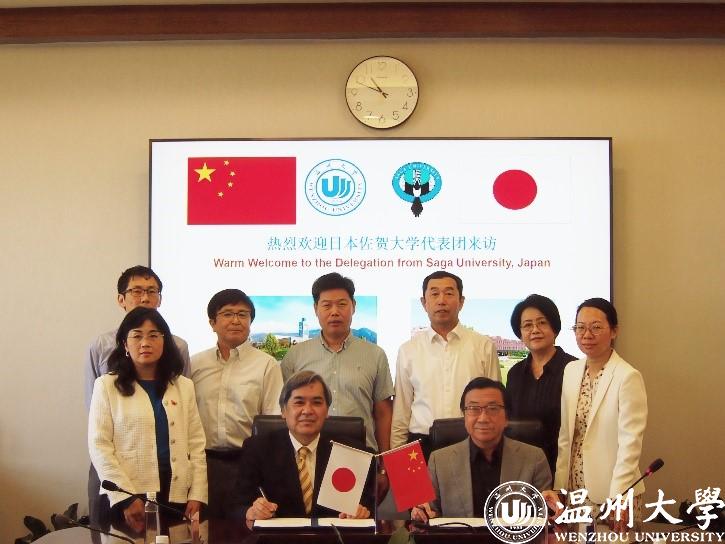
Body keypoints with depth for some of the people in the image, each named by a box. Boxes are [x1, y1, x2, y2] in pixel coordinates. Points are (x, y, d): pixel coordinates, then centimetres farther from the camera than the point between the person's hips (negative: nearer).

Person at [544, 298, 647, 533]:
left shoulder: (628, 377, -13)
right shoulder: (571, 370, 6)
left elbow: (630, 443, -15)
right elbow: (565, 436, 9)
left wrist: (618, 499, -20)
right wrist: (558, 487, 5)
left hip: (613, 495, -5)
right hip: (574, 489, 5)